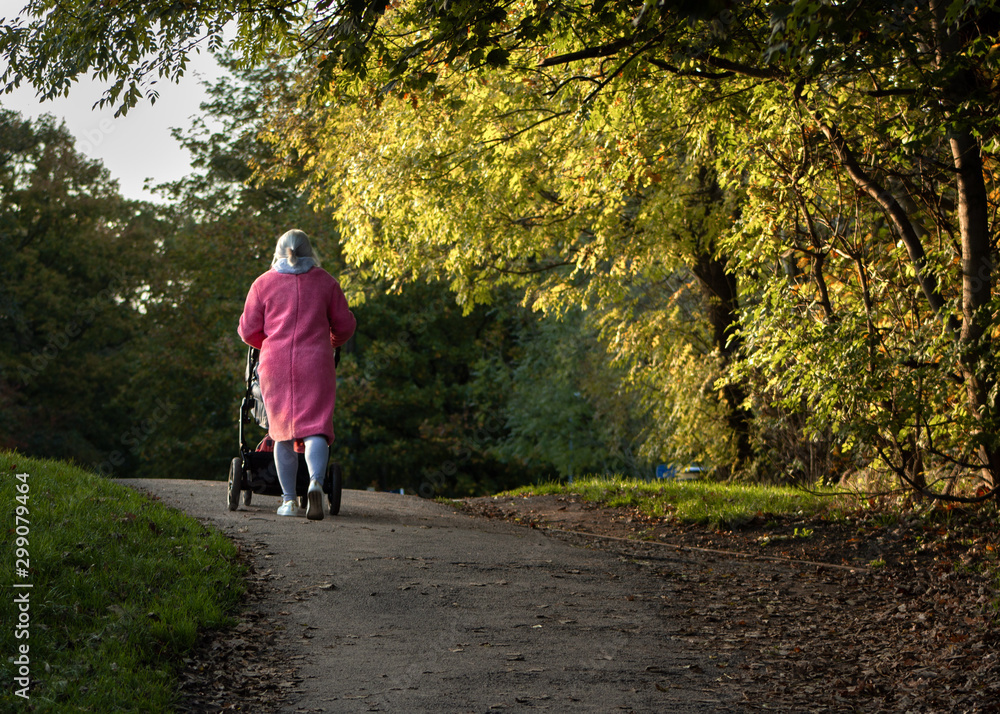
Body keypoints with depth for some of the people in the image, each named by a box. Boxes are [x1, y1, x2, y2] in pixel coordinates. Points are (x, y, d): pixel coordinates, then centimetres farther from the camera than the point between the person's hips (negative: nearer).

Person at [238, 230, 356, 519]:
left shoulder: (263, 283, 7)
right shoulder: (325, 281, 7)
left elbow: (249, 329, 7)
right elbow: (344, 325, 11)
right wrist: (331, 343, 32)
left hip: (275, 364, 1)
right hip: (315, 363, -1)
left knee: (283, 432, 9)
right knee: (315, 427, -6)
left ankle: (289, 500, 10)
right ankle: (316, 482, -31)